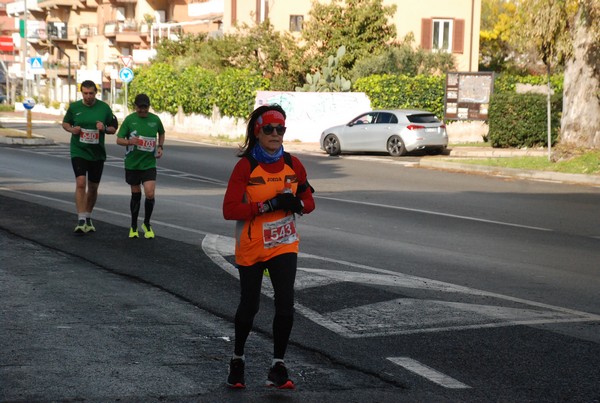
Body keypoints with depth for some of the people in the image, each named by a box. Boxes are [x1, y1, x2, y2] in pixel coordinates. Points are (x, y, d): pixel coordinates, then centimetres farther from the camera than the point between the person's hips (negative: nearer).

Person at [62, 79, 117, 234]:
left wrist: (104, 128, -14)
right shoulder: (74, 107, -1)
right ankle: (81, 220, -17)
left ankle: (88, 218, 29)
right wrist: (71, 129, -9)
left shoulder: (104, 108, 0)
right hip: (78, 152, -2)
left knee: (93, 188, 11)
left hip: (97, 153, 2)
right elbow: (65, 123, 13)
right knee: (81, 183, -17)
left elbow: (113, 128, 7)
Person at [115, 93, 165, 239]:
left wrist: (160, 147, 5)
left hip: (149, 163, 0)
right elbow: (119, 140, -4)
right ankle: (133, 227, 25)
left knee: (150, 194, -12)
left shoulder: (155, 119, 1)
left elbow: (161, 133, 21)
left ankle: (147, 224, 10)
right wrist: (130, 141, -24)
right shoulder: (129, 120, -4)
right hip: (132, 163, 0)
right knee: (136, 194, 9)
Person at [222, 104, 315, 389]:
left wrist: (296, 203, -16)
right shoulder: (245, 166, -12)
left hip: (284, 246, 2)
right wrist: (269, 205, -28)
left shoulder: (293, 164, 0)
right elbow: (229, 209, -19)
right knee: (249, 306, 10)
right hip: (251, 249, -2)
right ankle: (238, 358, 34)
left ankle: (278, 367, 4)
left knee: (285, 305, -10)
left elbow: (309, 202, 8)